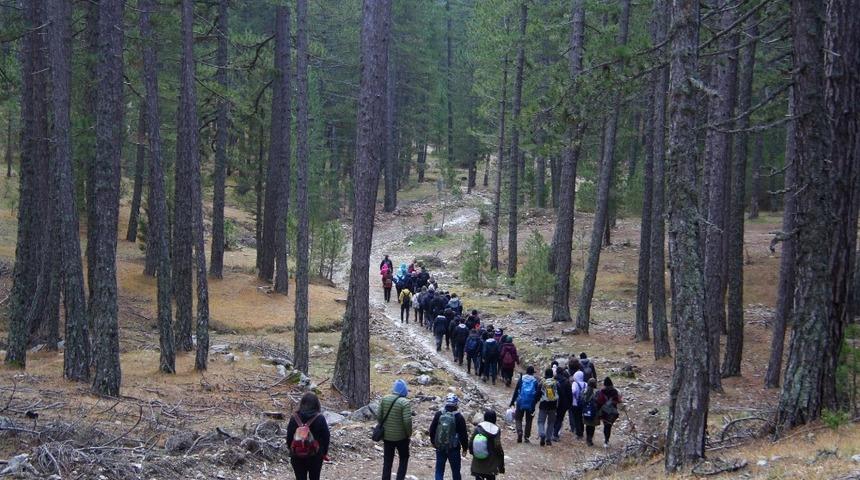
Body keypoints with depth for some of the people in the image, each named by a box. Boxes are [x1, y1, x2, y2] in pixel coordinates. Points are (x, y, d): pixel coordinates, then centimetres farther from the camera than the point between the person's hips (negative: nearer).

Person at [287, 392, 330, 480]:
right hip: (315, 456, -1)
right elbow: (326, 437, -6)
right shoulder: (320, 419, -11)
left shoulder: (294, 418, -7)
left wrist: (292, 451, 12)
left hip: (297, 456, 1)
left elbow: (289, 437, -1)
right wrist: (324, 453, 8)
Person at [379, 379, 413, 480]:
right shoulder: (404, 402, -18)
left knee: (387, 461, 13)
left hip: (387, 436, 4)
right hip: (401, 437, -4)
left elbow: (379, 416, 0)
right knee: (403, 459, 14)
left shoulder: (384, 399, -3)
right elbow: (407, 421, -21)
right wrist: (409, 433, -6)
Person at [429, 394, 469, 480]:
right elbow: (463, 434, -9)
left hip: (440, 447, 3)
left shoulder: (438, 414, -3)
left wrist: (433, 442, 21)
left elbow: (432, 430, 6)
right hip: (454, 449, -3)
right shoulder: (458, 417, -12)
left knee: (439, 470, 9)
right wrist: (465, 447, 3)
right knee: (455, 470, 9)